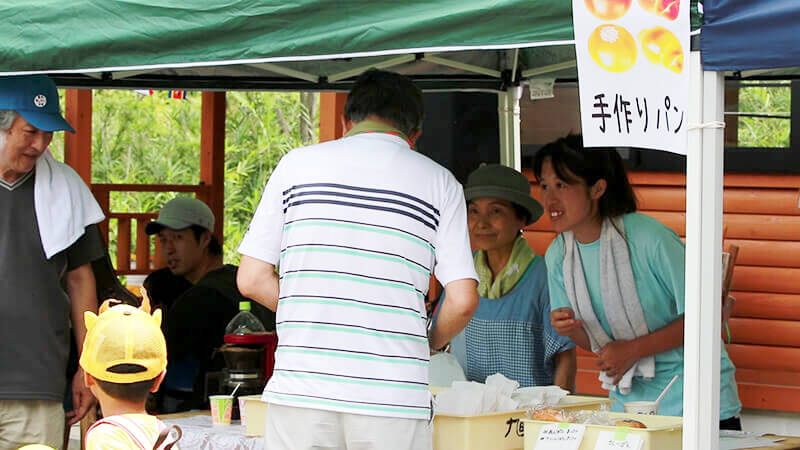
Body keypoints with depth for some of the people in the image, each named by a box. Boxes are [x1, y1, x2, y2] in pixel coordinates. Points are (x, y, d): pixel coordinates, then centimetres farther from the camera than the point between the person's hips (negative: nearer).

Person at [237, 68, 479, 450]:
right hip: (394, 400, 0)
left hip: (302, 388, 1)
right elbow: (463, 300, 0)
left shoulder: (298, 164, 8)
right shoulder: (439, 182, 7)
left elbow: (252, 279, 5)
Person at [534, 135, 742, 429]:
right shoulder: (557, 256, -2)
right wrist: (571, 329, -15)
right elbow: (594, 342, 8)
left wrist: (633, 350, -19)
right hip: (628, 400, 5)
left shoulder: (649, 238, -20)